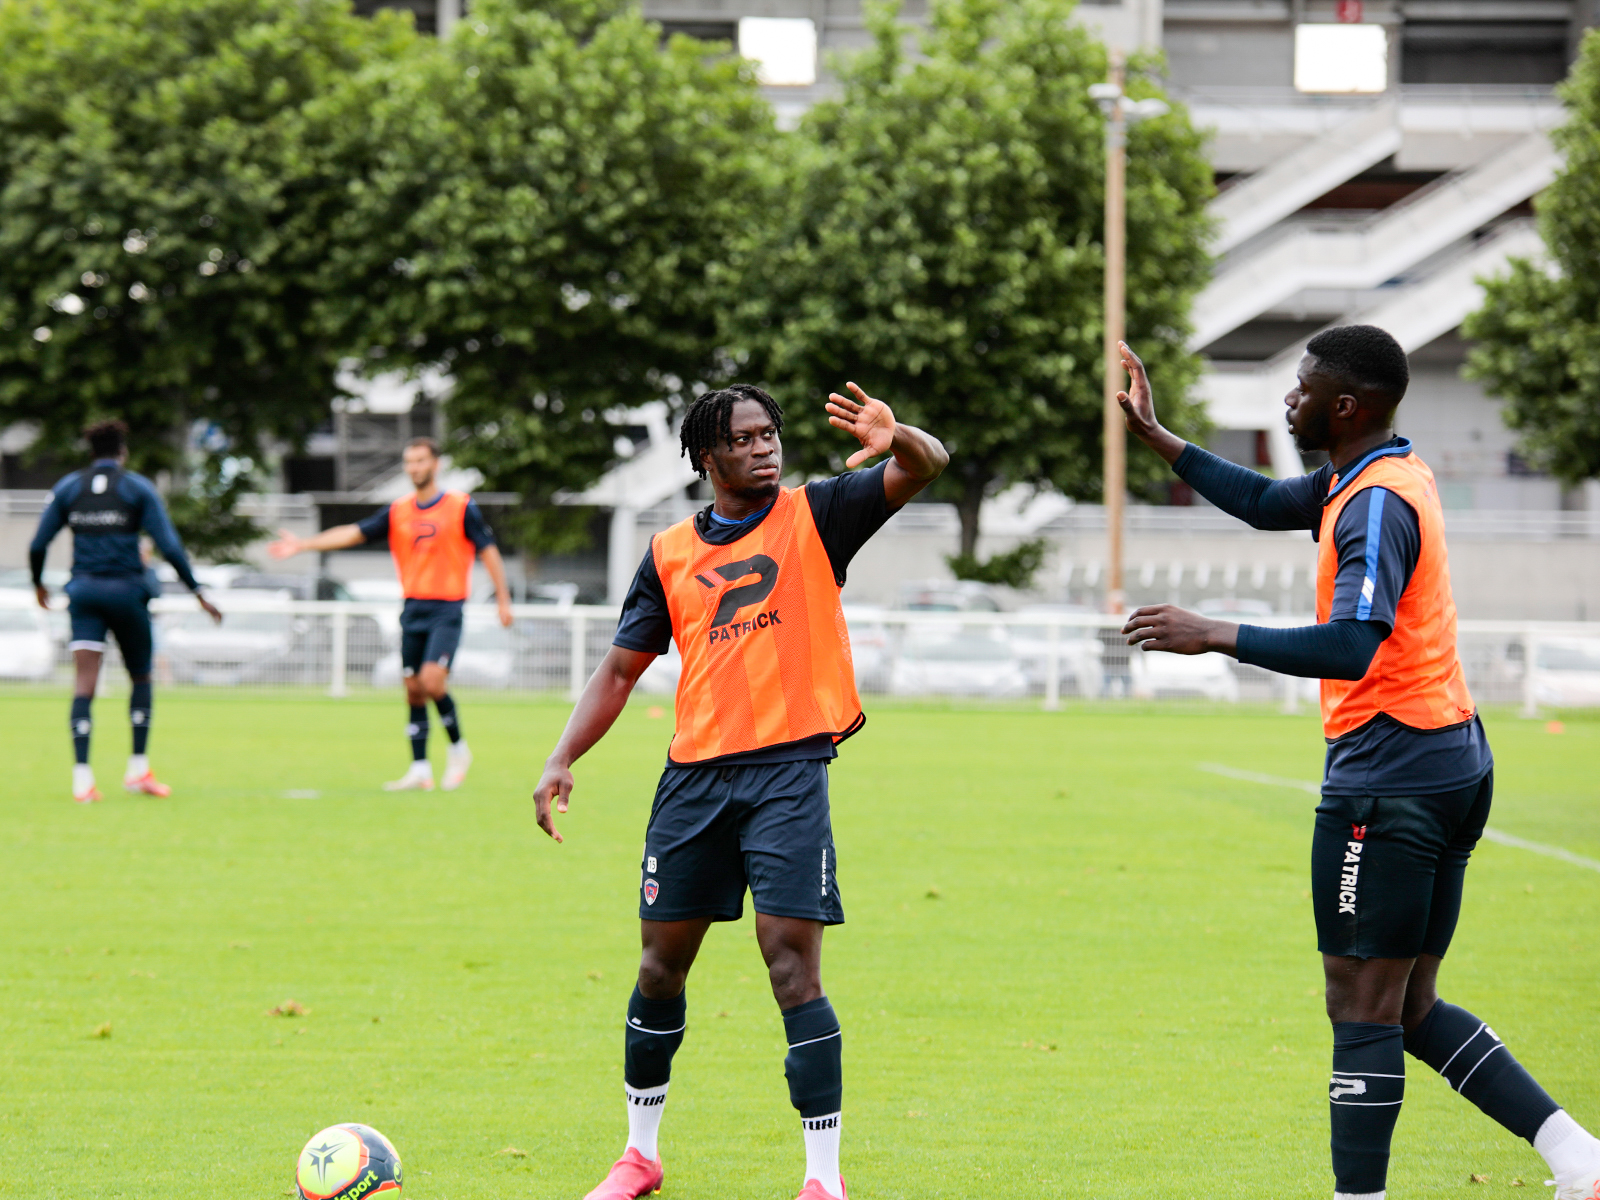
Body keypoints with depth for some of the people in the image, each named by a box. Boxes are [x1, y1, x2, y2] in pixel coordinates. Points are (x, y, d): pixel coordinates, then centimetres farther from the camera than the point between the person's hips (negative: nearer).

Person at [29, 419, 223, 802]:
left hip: (84, 592, 2)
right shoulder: (138, 488, -1)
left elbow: (38, 545, 7)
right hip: (127, 592, -2)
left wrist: (38, 584, 25)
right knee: (140, 678, 17)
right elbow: (169, 546, -7)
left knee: (84, 684, -4)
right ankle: (138, 769, 13)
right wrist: (198, 591, -2)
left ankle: (82, 778, -16)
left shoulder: (67, 488, 7)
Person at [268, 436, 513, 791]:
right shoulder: (397, 512, 9)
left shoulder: (461, 507, -2)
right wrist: (303, 545, -3)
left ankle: (458, 748, 2)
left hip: (447, 610, -5)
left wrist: (503, 600, -3)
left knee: (432, 681, -19)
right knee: (414, 690, 1)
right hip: (413, 609, 5)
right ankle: (420, 770, 5)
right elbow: (354, 533, 5)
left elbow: (488, 551, 1)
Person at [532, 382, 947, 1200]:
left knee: (793, 967, -13)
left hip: (789, 770, -4)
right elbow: (621, 669, 16)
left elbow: (927, 467, -8)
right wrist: (562, 758, 3)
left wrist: (897, 441, -32)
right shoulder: (671, 554, 11)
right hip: (694, 776, 4)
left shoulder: (813, 516, 3)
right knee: (661, 965, 11)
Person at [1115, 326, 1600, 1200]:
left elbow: (1352, 646, -30)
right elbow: (1265, 503, 31)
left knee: (1363, 1009, -6)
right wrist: (1157, 438, 30)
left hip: (1388, 781, -10)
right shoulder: (1373, 478, 14)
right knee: (1413, 1010, 13)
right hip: (1455, 762, 10)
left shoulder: (1377, 505, -16)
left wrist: (1216, 636, -29)